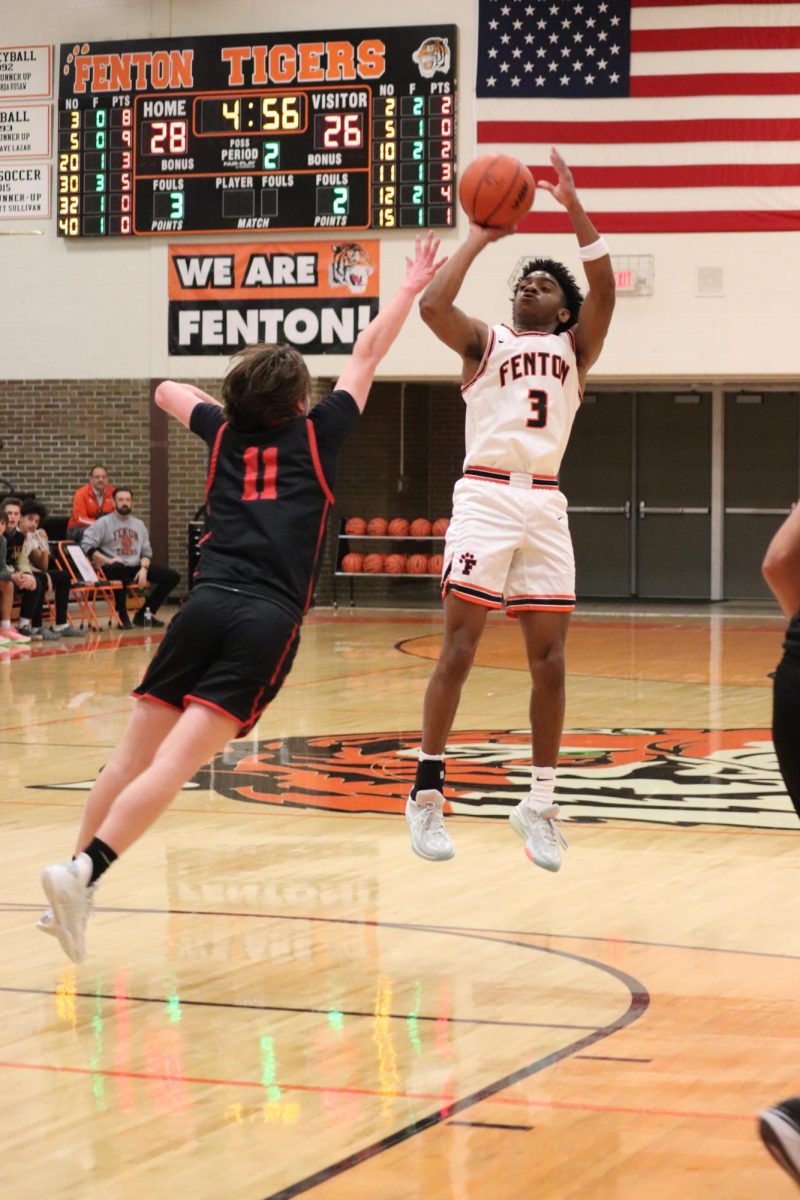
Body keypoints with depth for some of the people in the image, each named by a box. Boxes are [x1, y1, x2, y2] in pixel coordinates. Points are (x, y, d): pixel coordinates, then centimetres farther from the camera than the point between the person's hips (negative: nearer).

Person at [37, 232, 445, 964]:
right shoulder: (315, 435, 13)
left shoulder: (226, 432, 21)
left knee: (133, 757, 4)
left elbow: (169, 392, 42)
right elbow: (367, 356, 24)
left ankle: (74, 886, -1)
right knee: (172, 765, -14)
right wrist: (411, 289, 36)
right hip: (267, 622, -4)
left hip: (205, 606, 4)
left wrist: (229, 397, 59)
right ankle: (83, 872, -30)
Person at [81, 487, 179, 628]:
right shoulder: (104, 523, 0)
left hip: (136, 568, 6)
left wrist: (144, 569, -5)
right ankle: (123, 616, -25)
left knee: (172, 576, -7)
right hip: (112, 568, -6)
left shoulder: (139, 524, 18)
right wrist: (107, 560, -18)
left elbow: (146, 551, 15)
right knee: (120, 569, -44)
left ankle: (144, 615, 2)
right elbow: (87, 545, -9)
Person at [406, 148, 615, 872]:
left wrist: (575, 209, -7)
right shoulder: (485, 341, 12)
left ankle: (540, 805, 11)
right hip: (486, 498, -2)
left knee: (549, 659, 2)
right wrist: (481, 237, -1)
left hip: (546, 506, 3)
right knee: (458, 647, -8)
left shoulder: (575, 348, 17)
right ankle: (427, 793, -3)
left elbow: (604, 292, -1)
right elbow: (433, 305, -8)